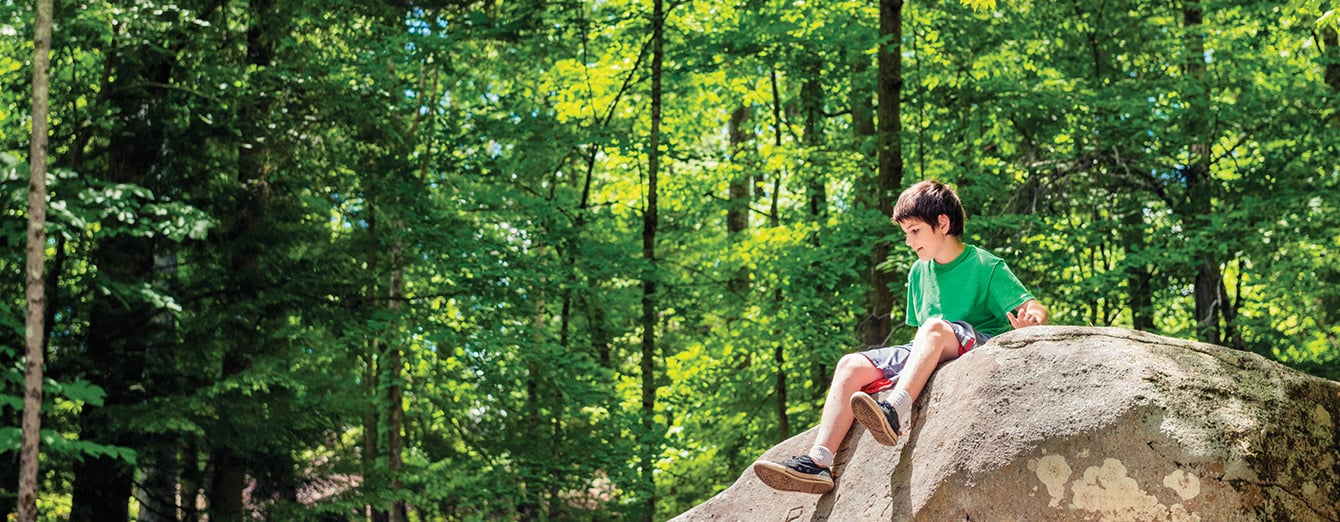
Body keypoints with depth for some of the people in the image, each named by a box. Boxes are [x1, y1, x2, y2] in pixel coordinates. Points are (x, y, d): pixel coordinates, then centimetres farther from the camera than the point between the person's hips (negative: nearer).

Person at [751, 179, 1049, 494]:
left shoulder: (987, 266, -1)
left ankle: (895, 411, -56)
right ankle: (819, 461, -30)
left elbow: (1037, 311, -10)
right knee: (851, 365, -14)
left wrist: (1029, 320, -32)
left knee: (935, 326, -36)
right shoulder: (919, 273, 18)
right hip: (927, 357, 6)